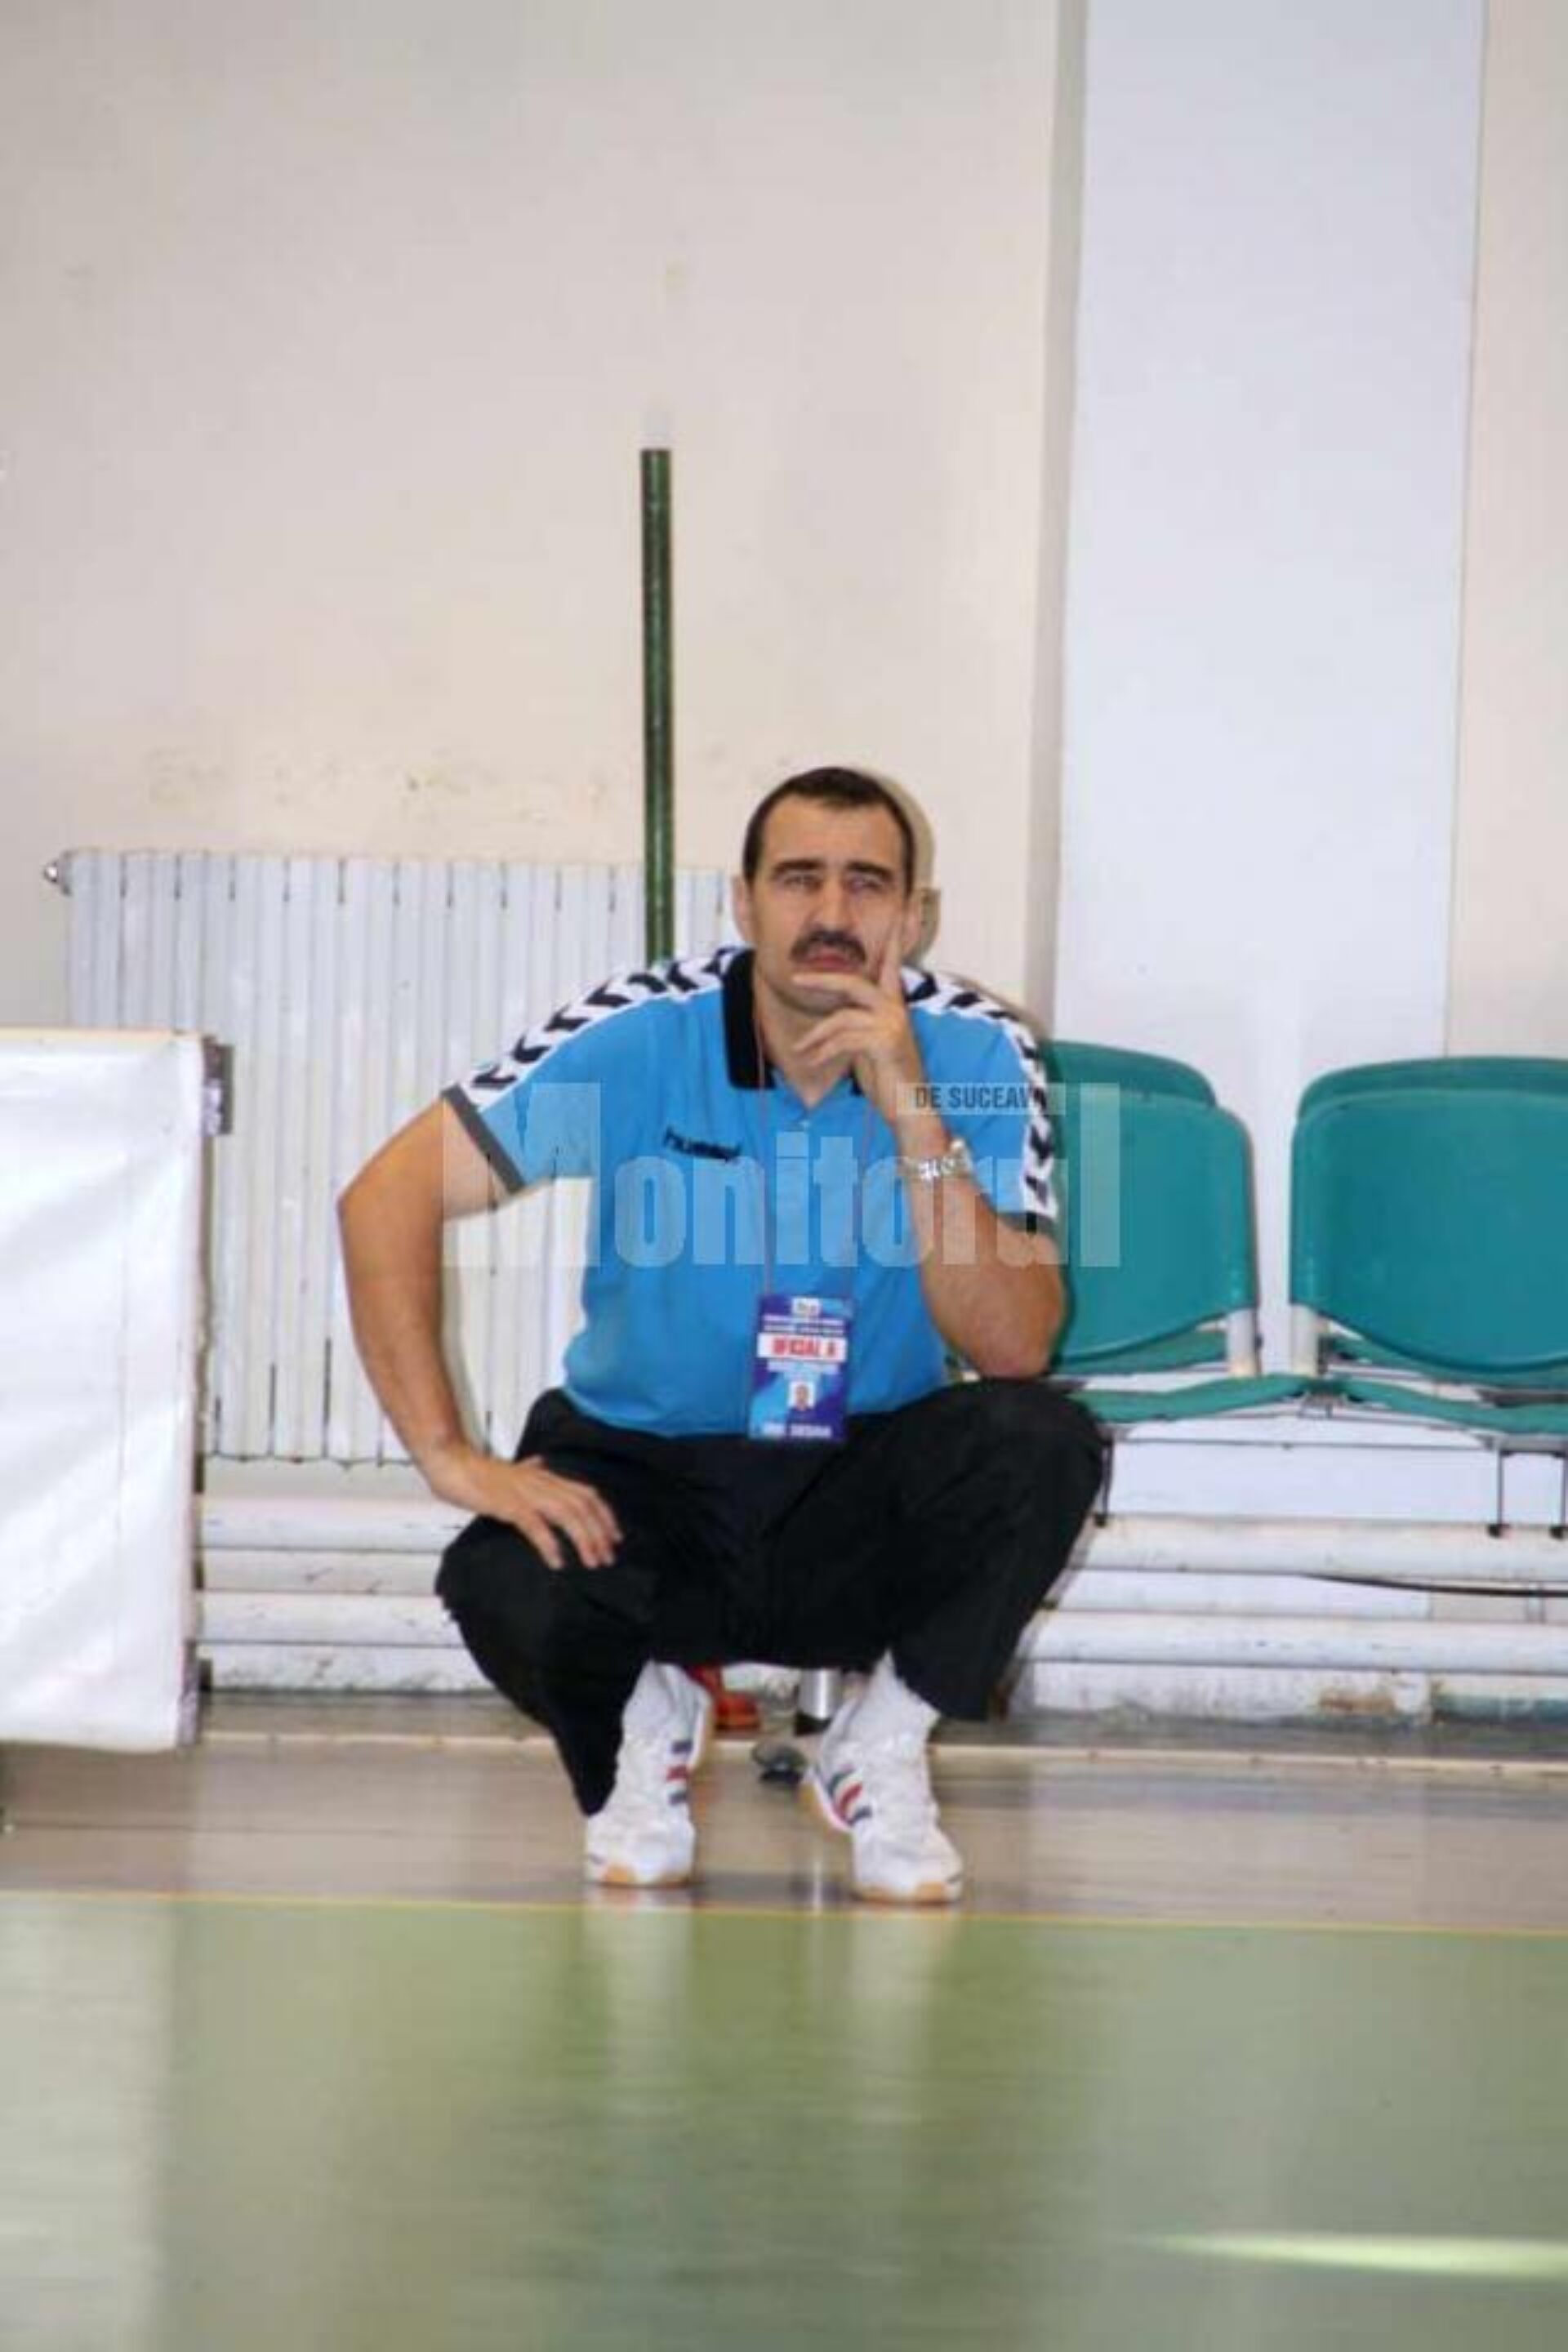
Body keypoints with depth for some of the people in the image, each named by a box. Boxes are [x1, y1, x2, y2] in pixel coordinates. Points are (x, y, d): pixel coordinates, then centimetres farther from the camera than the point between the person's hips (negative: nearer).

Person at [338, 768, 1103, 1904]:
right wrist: (449, 1455, -23)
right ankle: (649, 1720, 6)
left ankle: (882, 1752, -2)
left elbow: (1015, 1350, -20)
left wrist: (914, 1114, -29)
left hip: (866, 1496, 1)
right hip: (644, 1477, -1)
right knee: (503, 1588, -33)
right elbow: (388, 1197, -16)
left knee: (1042, 1441, -29)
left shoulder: (976, 1054, -11)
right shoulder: (643, 1035, -14)